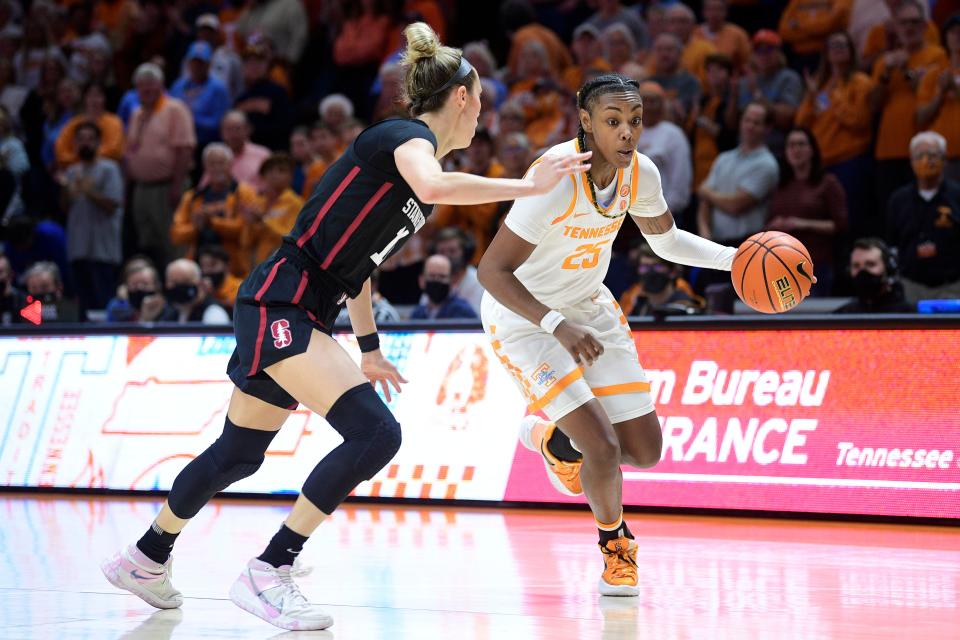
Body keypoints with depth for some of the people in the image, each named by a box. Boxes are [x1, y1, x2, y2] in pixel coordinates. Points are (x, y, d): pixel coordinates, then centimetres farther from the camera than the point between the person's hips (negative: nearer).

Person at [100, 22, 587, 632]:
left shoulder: (411, 146, 18)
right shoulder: (407, 136, -10)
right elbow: (432, 184, -36)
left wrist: (369, 347, 30)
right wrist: (529, 186, -27)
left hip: (299, 316, 10)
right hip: (278, 305, -10)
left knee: (239, 454, 20)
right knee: (375, 432, -20)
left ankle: (145, 559, 37)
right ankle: (267, 574, -14)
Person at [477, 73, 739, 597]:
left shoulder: (640, 173, -11)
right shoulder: (555, 177, -31)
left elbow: (665, 240, 10)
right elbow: (492, 271, -30)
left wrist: (736, 258, -5)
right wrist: (557, 326, -41)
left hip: (588, 307, 7)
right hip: (524, 317, -6)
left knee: (645, 450, 5)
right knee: (603, 449, -18)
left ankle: (554, 436, 34)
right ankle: (615, 543, 13)